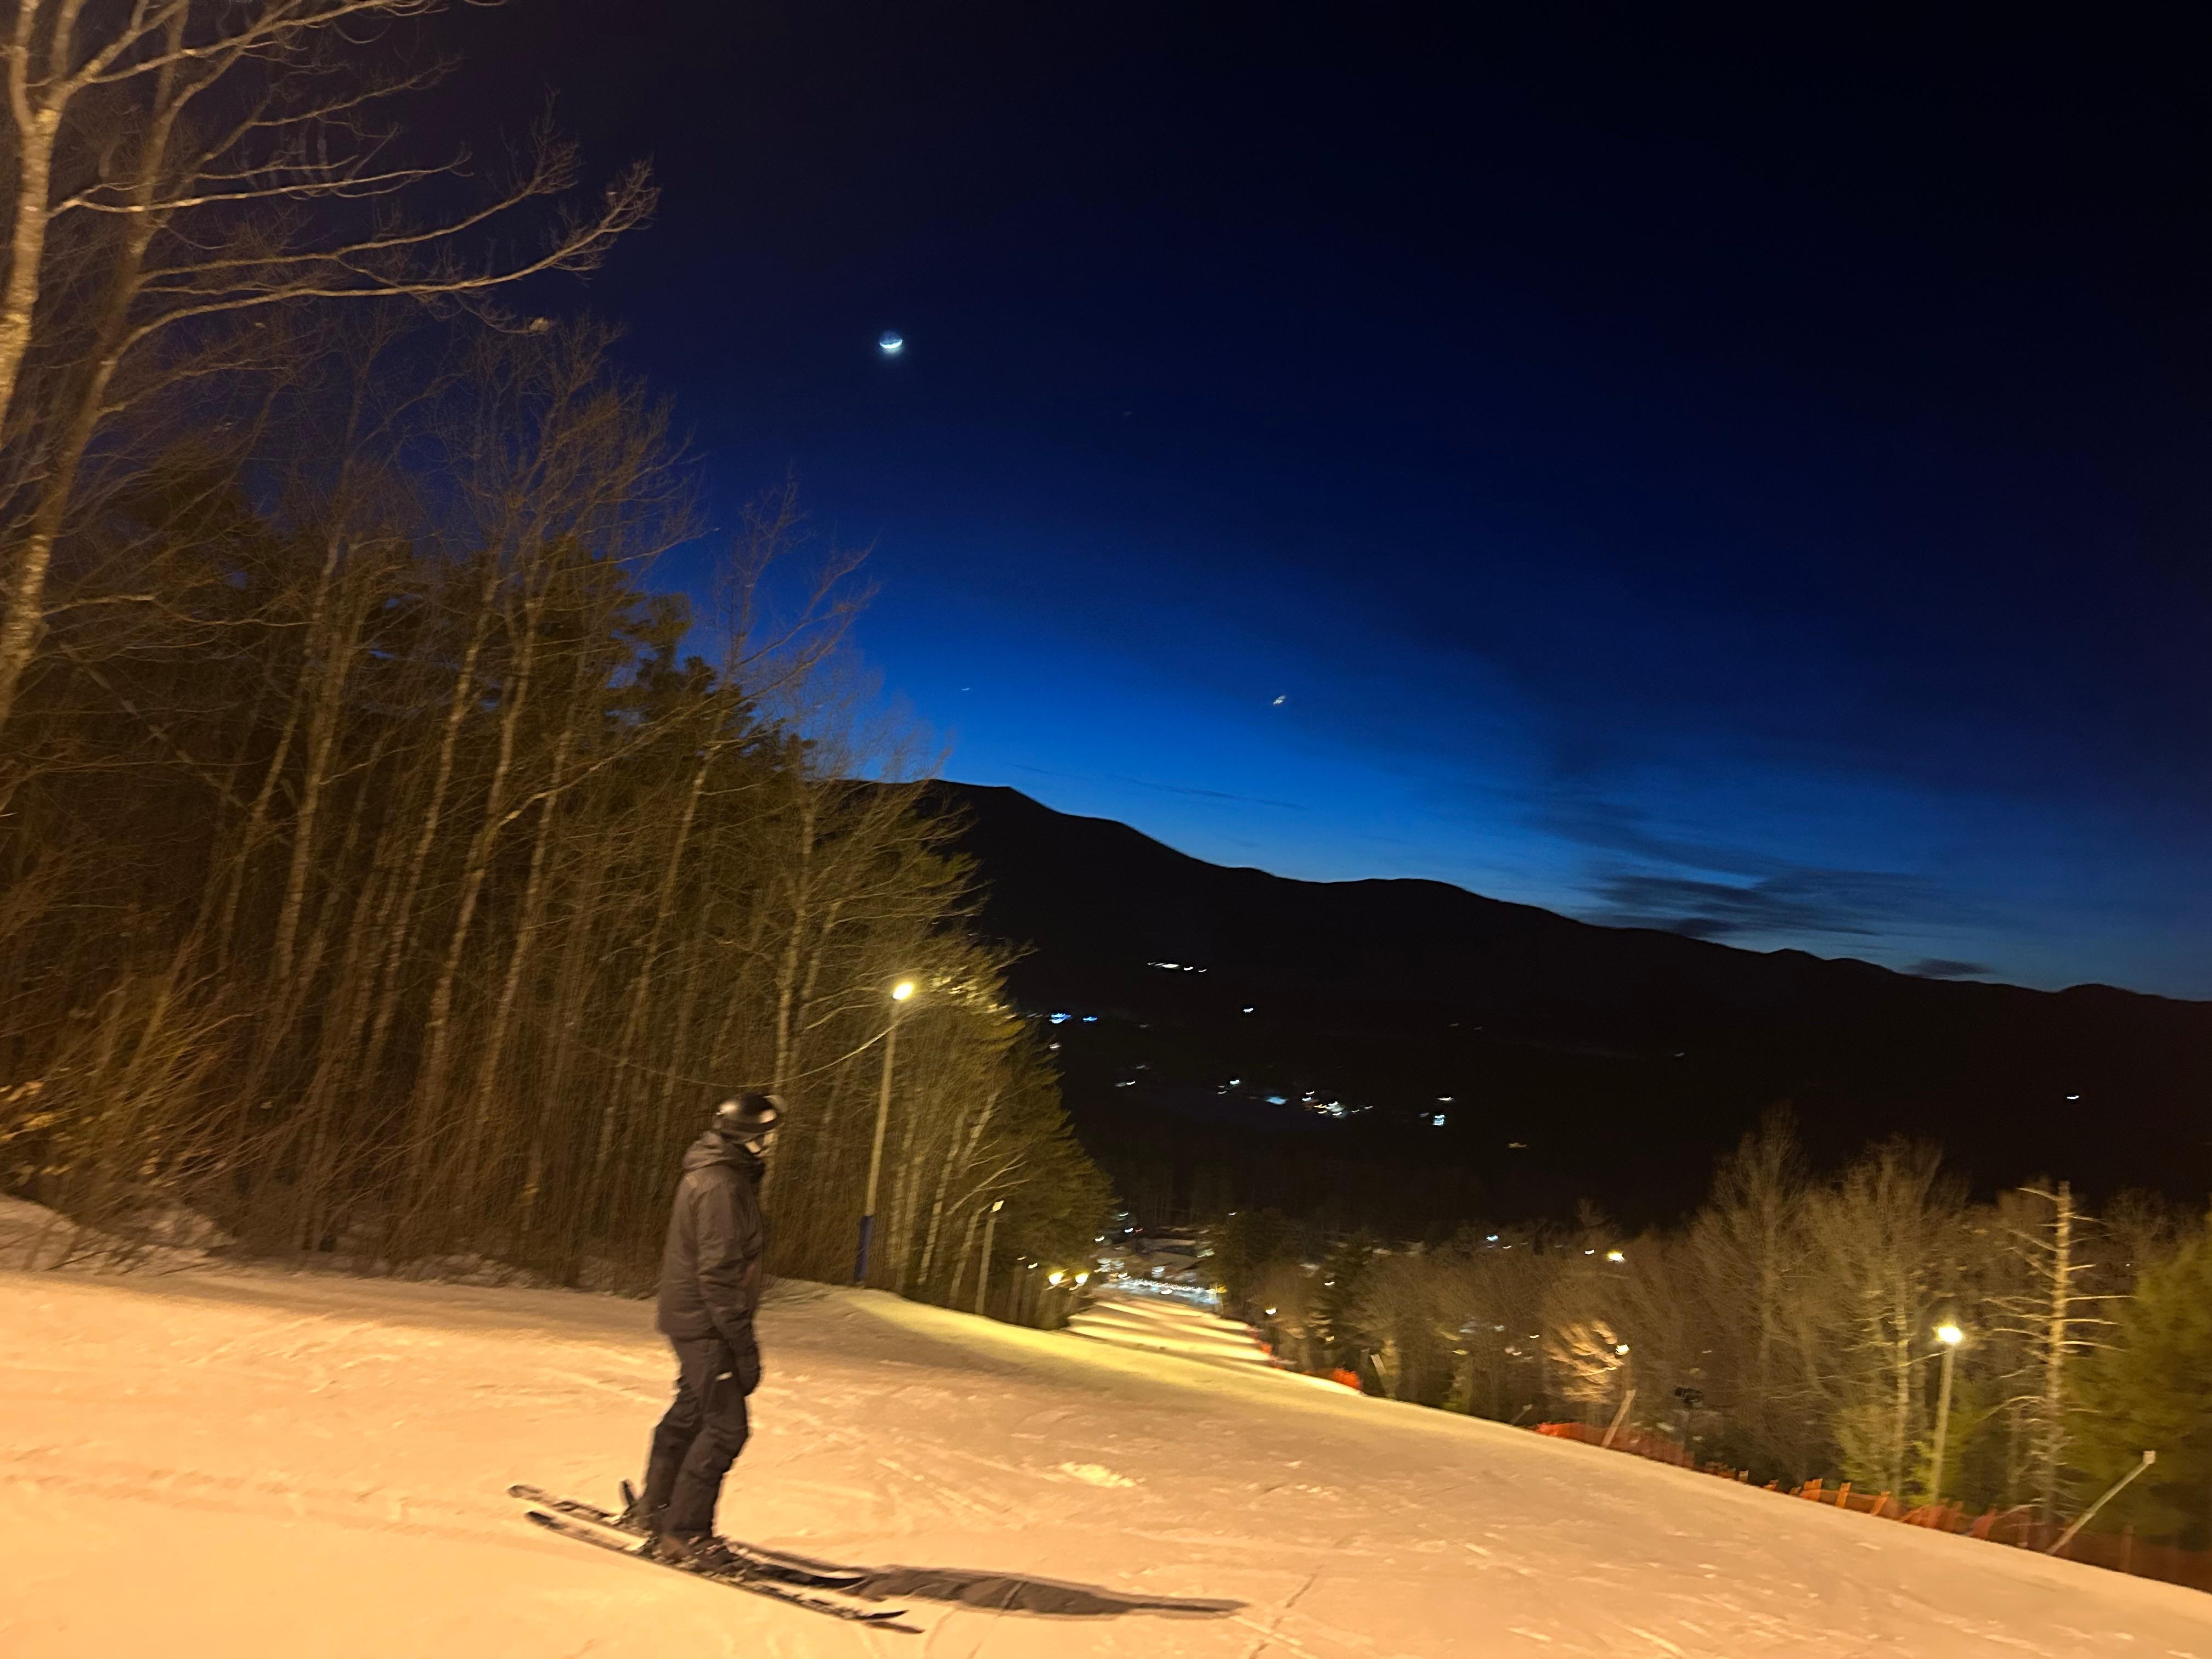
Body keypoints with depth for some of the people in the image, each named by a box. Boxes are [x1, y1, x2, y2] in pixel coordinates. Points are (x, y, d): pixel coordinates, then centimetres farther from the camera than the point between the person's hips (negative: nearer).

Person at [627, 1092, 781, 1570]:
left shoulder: (721, 1176, 11)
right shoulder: (720, 1186, -22)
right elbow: (718, 1273, -25)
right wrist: (743, 1345, -22)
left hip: (692, 1319, 11)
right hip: (705, 1323, -11)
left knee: (691, 1414, 20)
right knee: (726, 1427, -8)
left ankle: (656, 1508, 34)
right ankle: (684, 1533, -1)